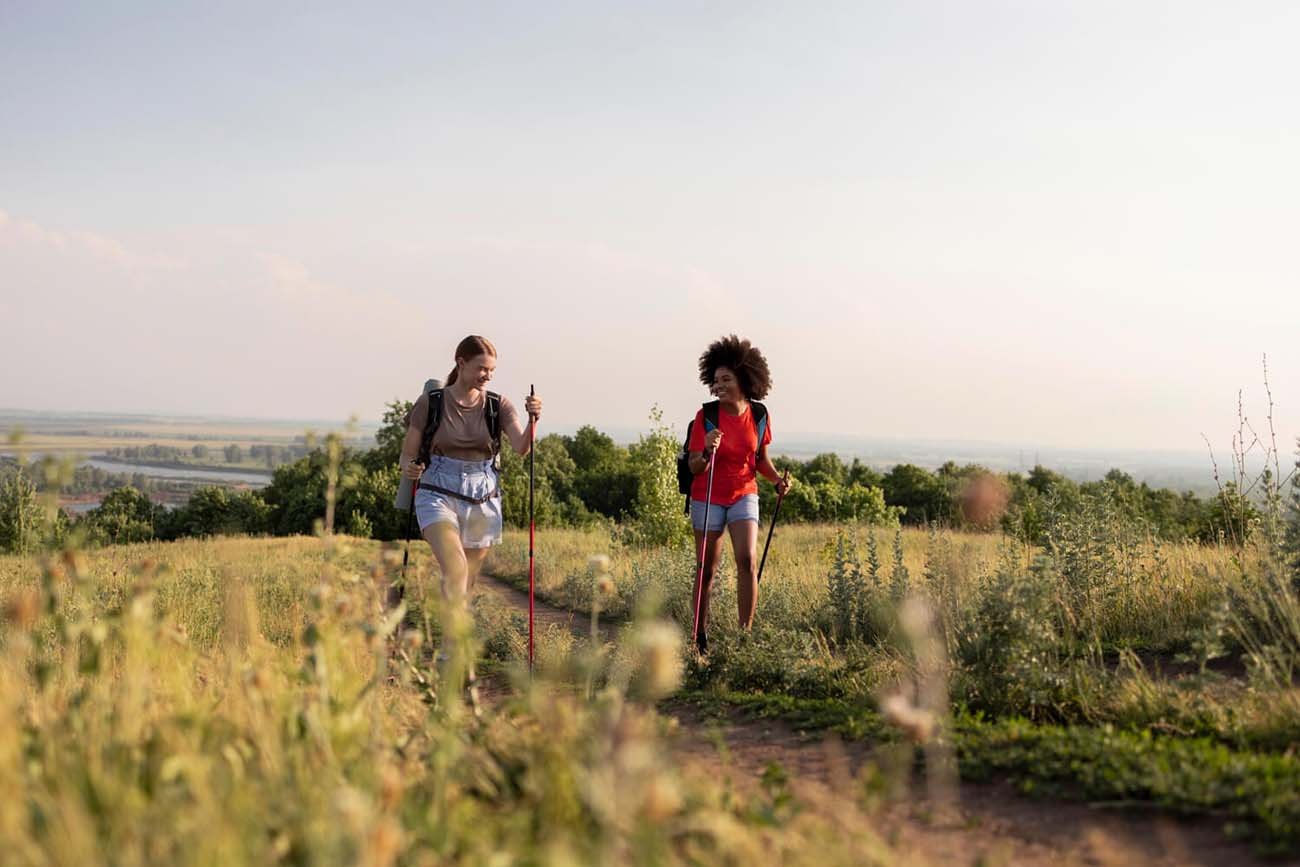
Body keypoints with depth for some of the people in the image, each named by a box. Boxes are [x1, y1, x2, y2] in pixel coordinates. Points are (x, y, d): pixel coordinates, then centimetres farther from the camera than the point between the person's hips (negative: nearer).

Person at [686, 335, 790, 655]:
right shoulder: (706, 416, -12)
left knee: (747, 560, -16)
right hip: (708, 498, -2)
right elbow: (694, 467, -11)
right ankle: (700, 635, 18)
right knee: (706, 570, 4)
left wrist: (776, 478, -8)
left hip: (743, 495, 2)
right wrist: (707, 451, -32)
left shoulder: (758, 415, -3)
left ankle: (745, 632, -10)